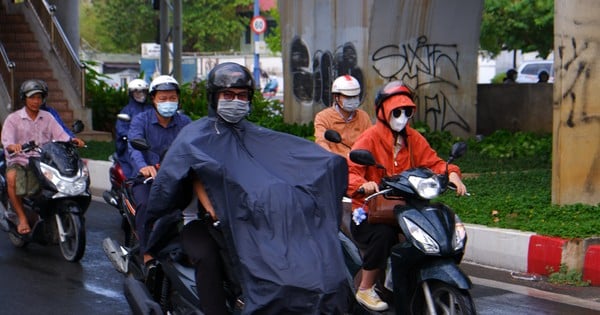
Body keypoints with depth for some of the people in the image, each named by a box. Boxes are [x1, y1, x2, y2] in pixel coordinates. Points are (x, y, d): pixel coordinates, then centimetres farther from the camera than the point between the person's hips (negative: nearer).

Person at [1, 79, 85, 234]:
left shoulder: (47, 117, 15)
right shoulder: (13, 118, 5)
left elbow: (60, 135, 4)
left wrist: (72, 141, -18)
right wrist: (13, 146, -32)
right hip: (20, 161, -3)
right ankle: (22, 218, -25)